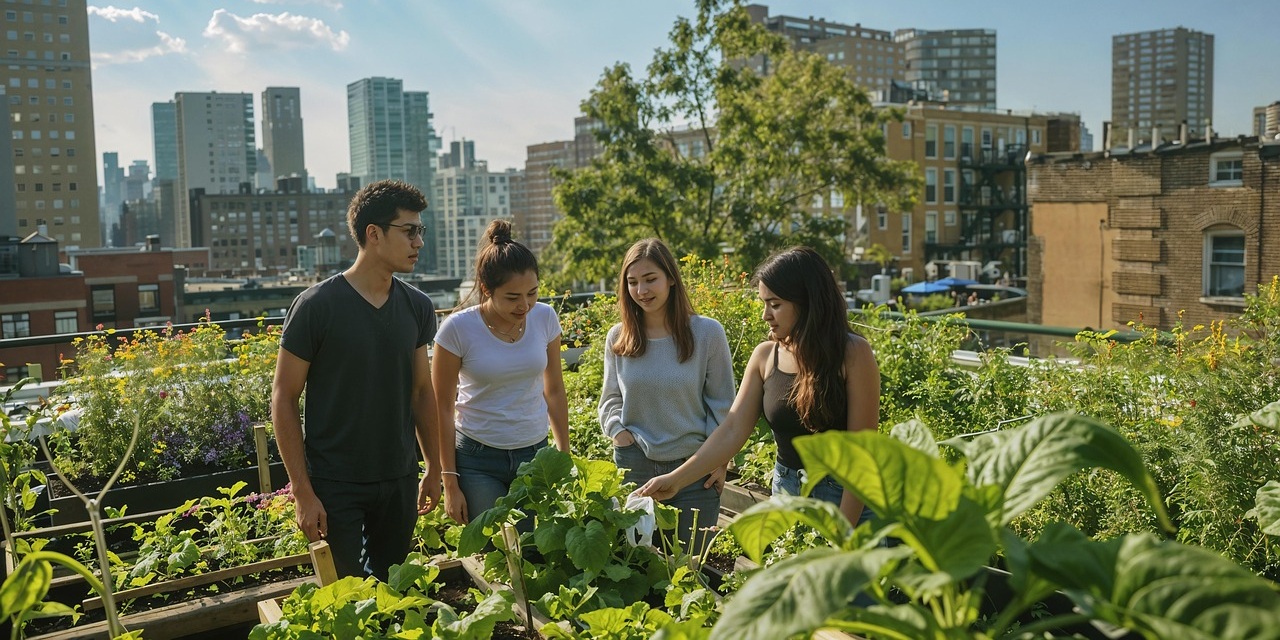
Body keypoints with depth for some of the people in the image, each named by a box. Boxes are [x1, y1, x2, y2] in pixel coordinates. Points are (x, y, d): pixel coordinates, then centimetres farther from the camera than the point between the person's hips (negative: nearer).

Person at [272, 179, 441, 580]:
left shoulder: (417, 307, 3)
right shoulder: (317, 306, -12)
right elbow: (284, 399, -9)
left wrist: (434, 469, 11)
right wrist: (303, 493, -11)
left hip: (399, 483, 5)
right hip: (335, 487, -4)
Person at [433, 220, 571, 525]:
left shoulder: (545, 318, -3)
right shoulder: (458, 329, -13)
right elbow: (443, 409, -6)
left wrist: (565, 456, 12)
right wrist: (450, 484, -5)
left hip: (535, 453, 3)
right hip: (478, 459, -2)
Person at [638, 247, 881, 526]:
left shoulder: (852, 353, -14)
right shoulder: (765, 356, -1)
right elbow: (732, 430, -3)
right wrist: (676, 479, -11)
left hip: (847, 497, -4)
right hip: (787, 491, 4)